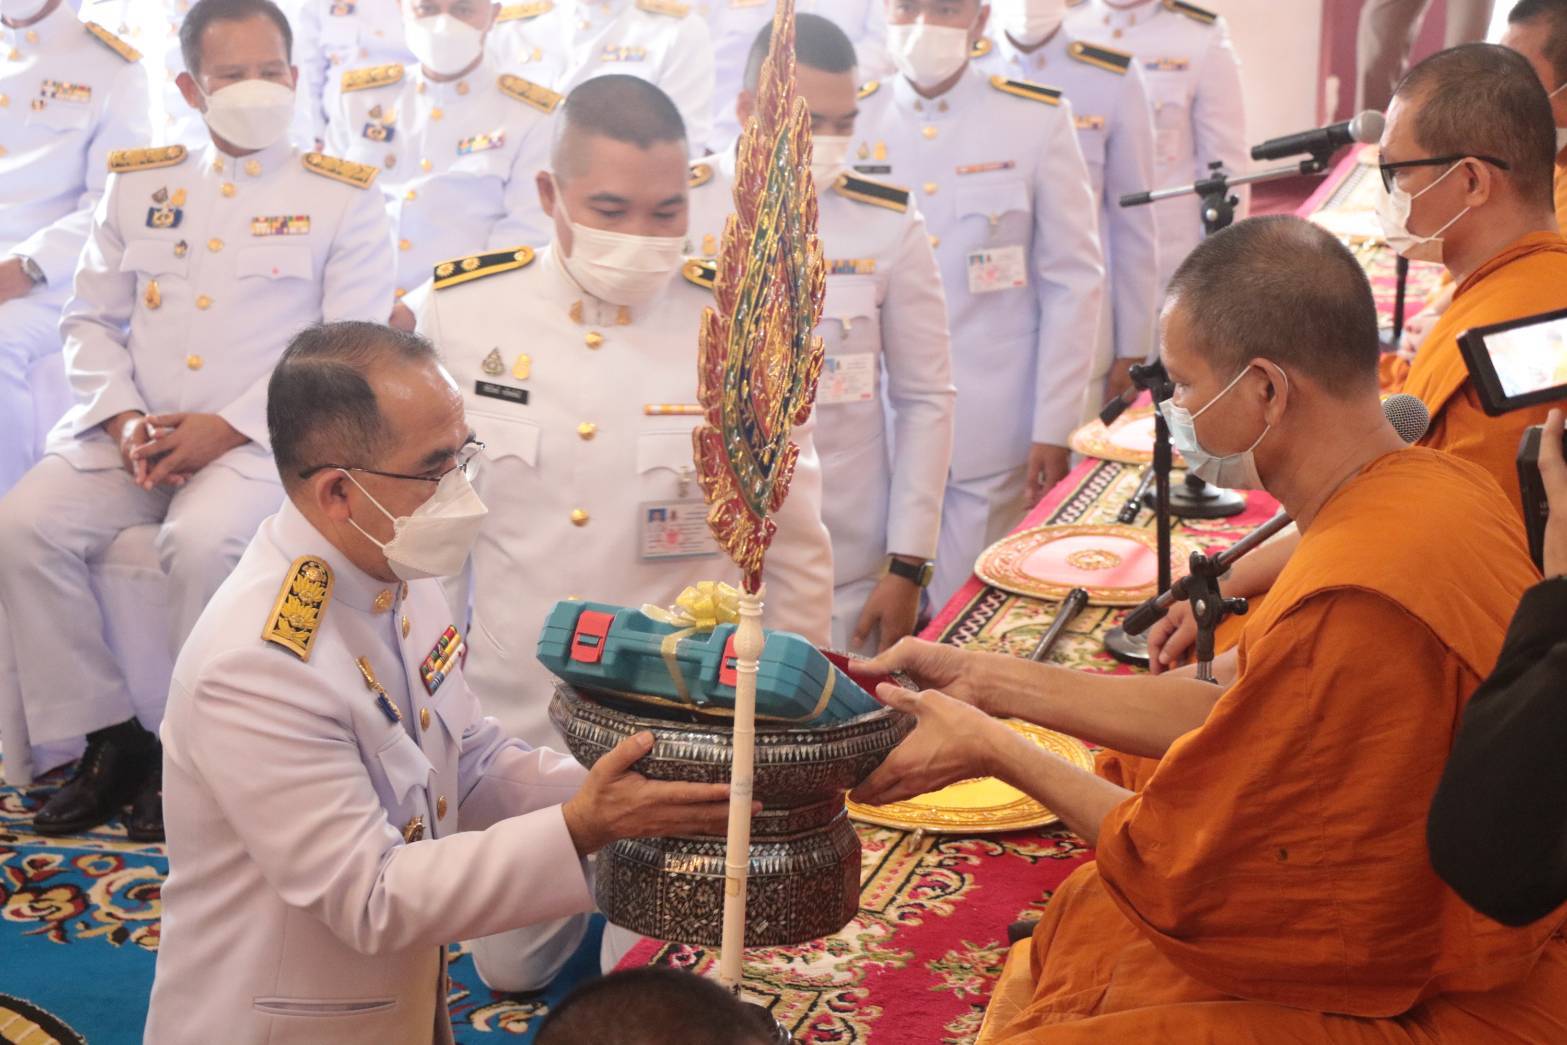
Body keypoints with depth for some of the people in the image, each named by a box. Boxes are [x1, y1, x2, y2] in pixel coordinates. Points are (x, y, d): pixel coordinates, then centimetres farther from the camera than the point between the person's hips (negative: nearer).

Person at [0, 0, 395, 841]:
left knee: (202, 542, -33)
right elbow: (91, 319, 13)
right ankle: (110, 738, -5)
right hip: (137, 432, 4)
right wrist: (124, 419, -7)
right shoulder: (139, 184, 15)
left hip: (263, 436, -4)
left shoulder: (343, 200, 4)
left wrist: (227, 427, -15)